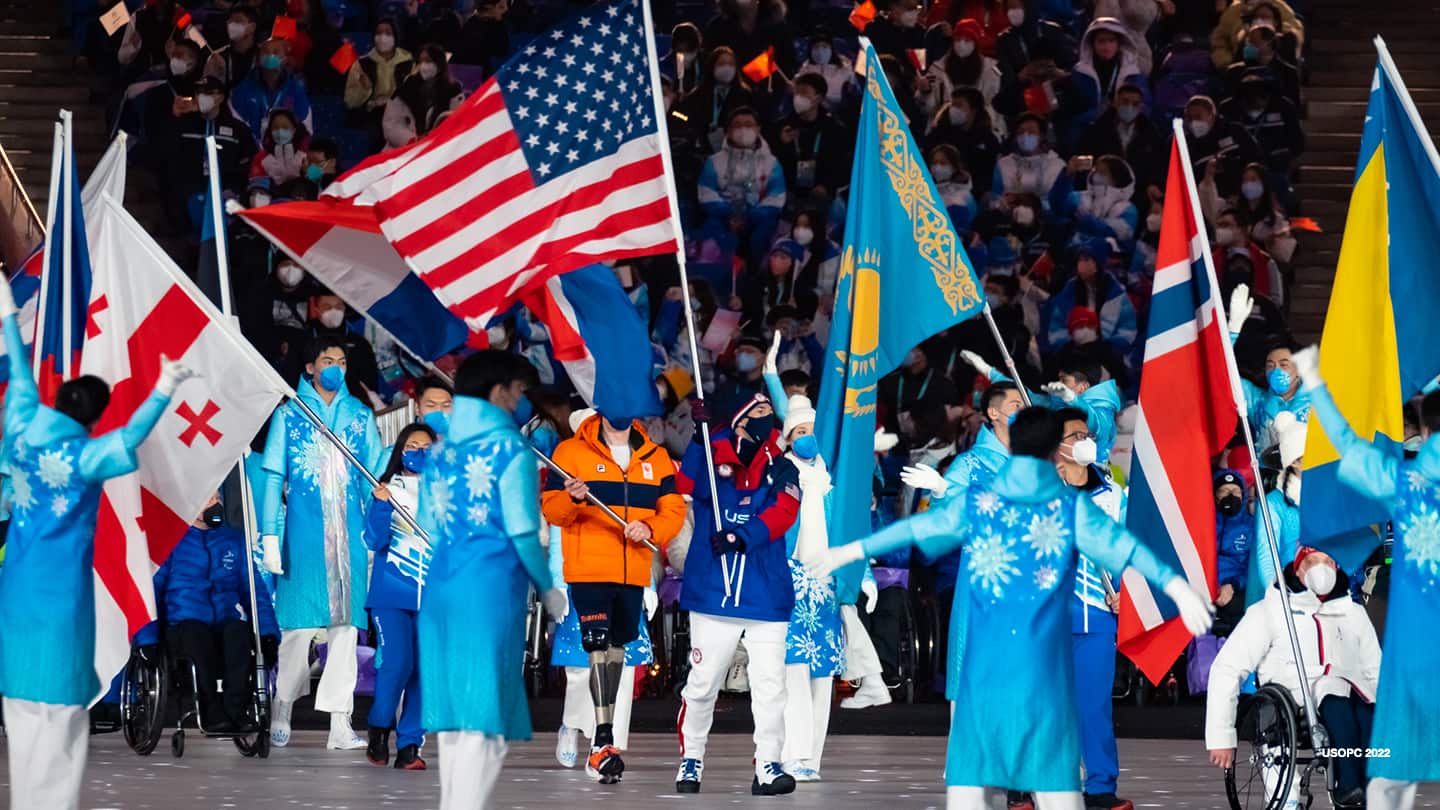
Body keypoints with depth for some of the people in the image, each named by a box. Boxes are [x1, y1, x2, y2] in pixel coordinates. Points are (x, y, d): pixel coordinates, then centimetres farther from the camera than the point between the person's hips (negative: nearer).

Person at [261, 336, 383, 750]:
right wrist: (270, 534, -4)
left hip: (350, 532, 2)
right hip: (304, 530, -2)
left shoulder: (360, 415, 13)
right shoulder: (289, 414, 6)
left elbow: (375, 476, 13)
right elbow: (273, 477, 3)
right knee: (298, 623, -4)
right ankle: (282, 711, 11)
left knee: (346, 622, -2)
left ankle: (340, 723, -1)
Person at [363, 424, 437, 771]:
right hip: (391, 593, -2)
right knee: (396, 662, -14)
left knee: (424, 669, -1)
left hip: (433, 596, 2)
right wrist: (382, 507, -20)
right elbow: (374, 539, -6)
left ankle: (409, 745, 5)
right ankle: (379, 726, 10)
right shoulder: (388, 489, 4)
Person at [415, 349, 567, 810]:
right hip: (492, 587, -7)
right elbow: (522, 533, -9)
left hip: (441, 586, 7)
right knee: (486, 715, -5)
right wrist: (547, 589, 3)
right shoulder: (510, 450, -6)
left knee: (455, 709, 11)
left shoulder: (441, 449, 13)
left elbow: (429, 526, 14)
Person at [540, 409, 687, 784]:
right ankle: (603, 742, -23)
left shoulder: (655, 458, 10)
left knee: (617, 646, 13)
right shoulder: (571, 451, -1)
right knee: (598, 646, -16)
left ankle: (603, 740, 25)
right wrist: (572, 500, -27)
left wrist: (650, 528, -14)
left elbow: (674, 510, 6)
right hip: (588, 571, -5)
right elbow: (551, 509, -5)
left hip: (634, 575, 5)